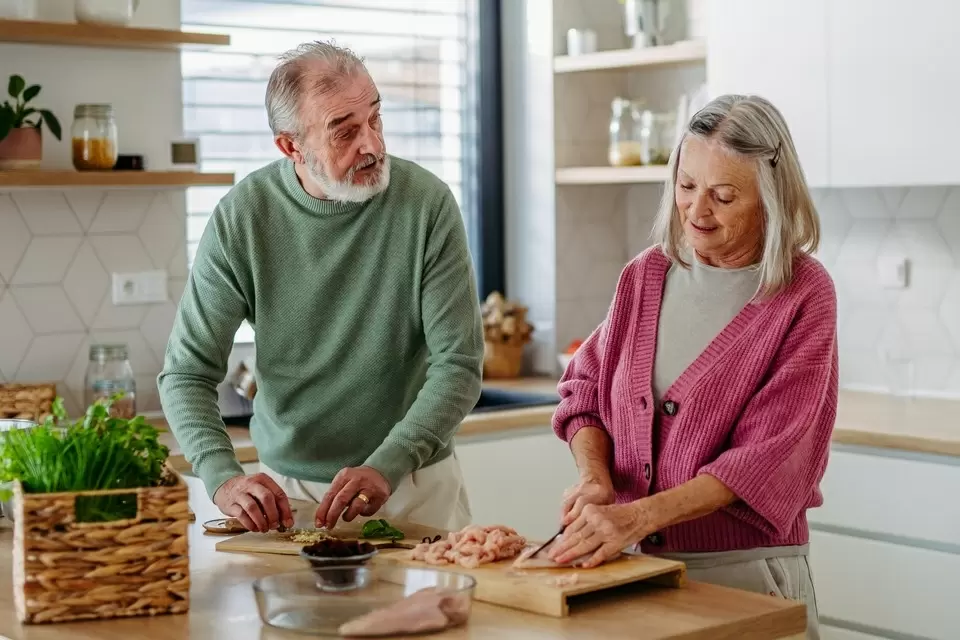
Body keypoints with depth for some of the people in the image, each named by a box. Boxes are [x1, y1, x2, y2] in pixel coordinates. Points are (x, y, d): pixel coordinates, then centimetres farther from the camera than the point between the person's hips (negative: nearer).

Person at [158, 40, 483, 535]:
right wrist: (224, 478, -24)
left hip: (413, 486, -1)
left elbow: (459, 365, -12)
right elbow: (187, 373, -7)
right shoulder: (241, 217, -10)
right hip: (286, 491, 1)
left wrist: (387, 467, -26)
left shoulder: (427, 203, -13)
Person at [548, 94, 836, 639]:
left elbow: (766, 457, -17)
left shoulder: (803, 296, -12)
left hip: (745, 573, -4)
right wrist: (594, 478, -9)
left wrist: (638, 517, -26)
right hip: (633, 561, 5)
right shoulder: (648, 275, 3)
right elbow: (586, 389, 11)